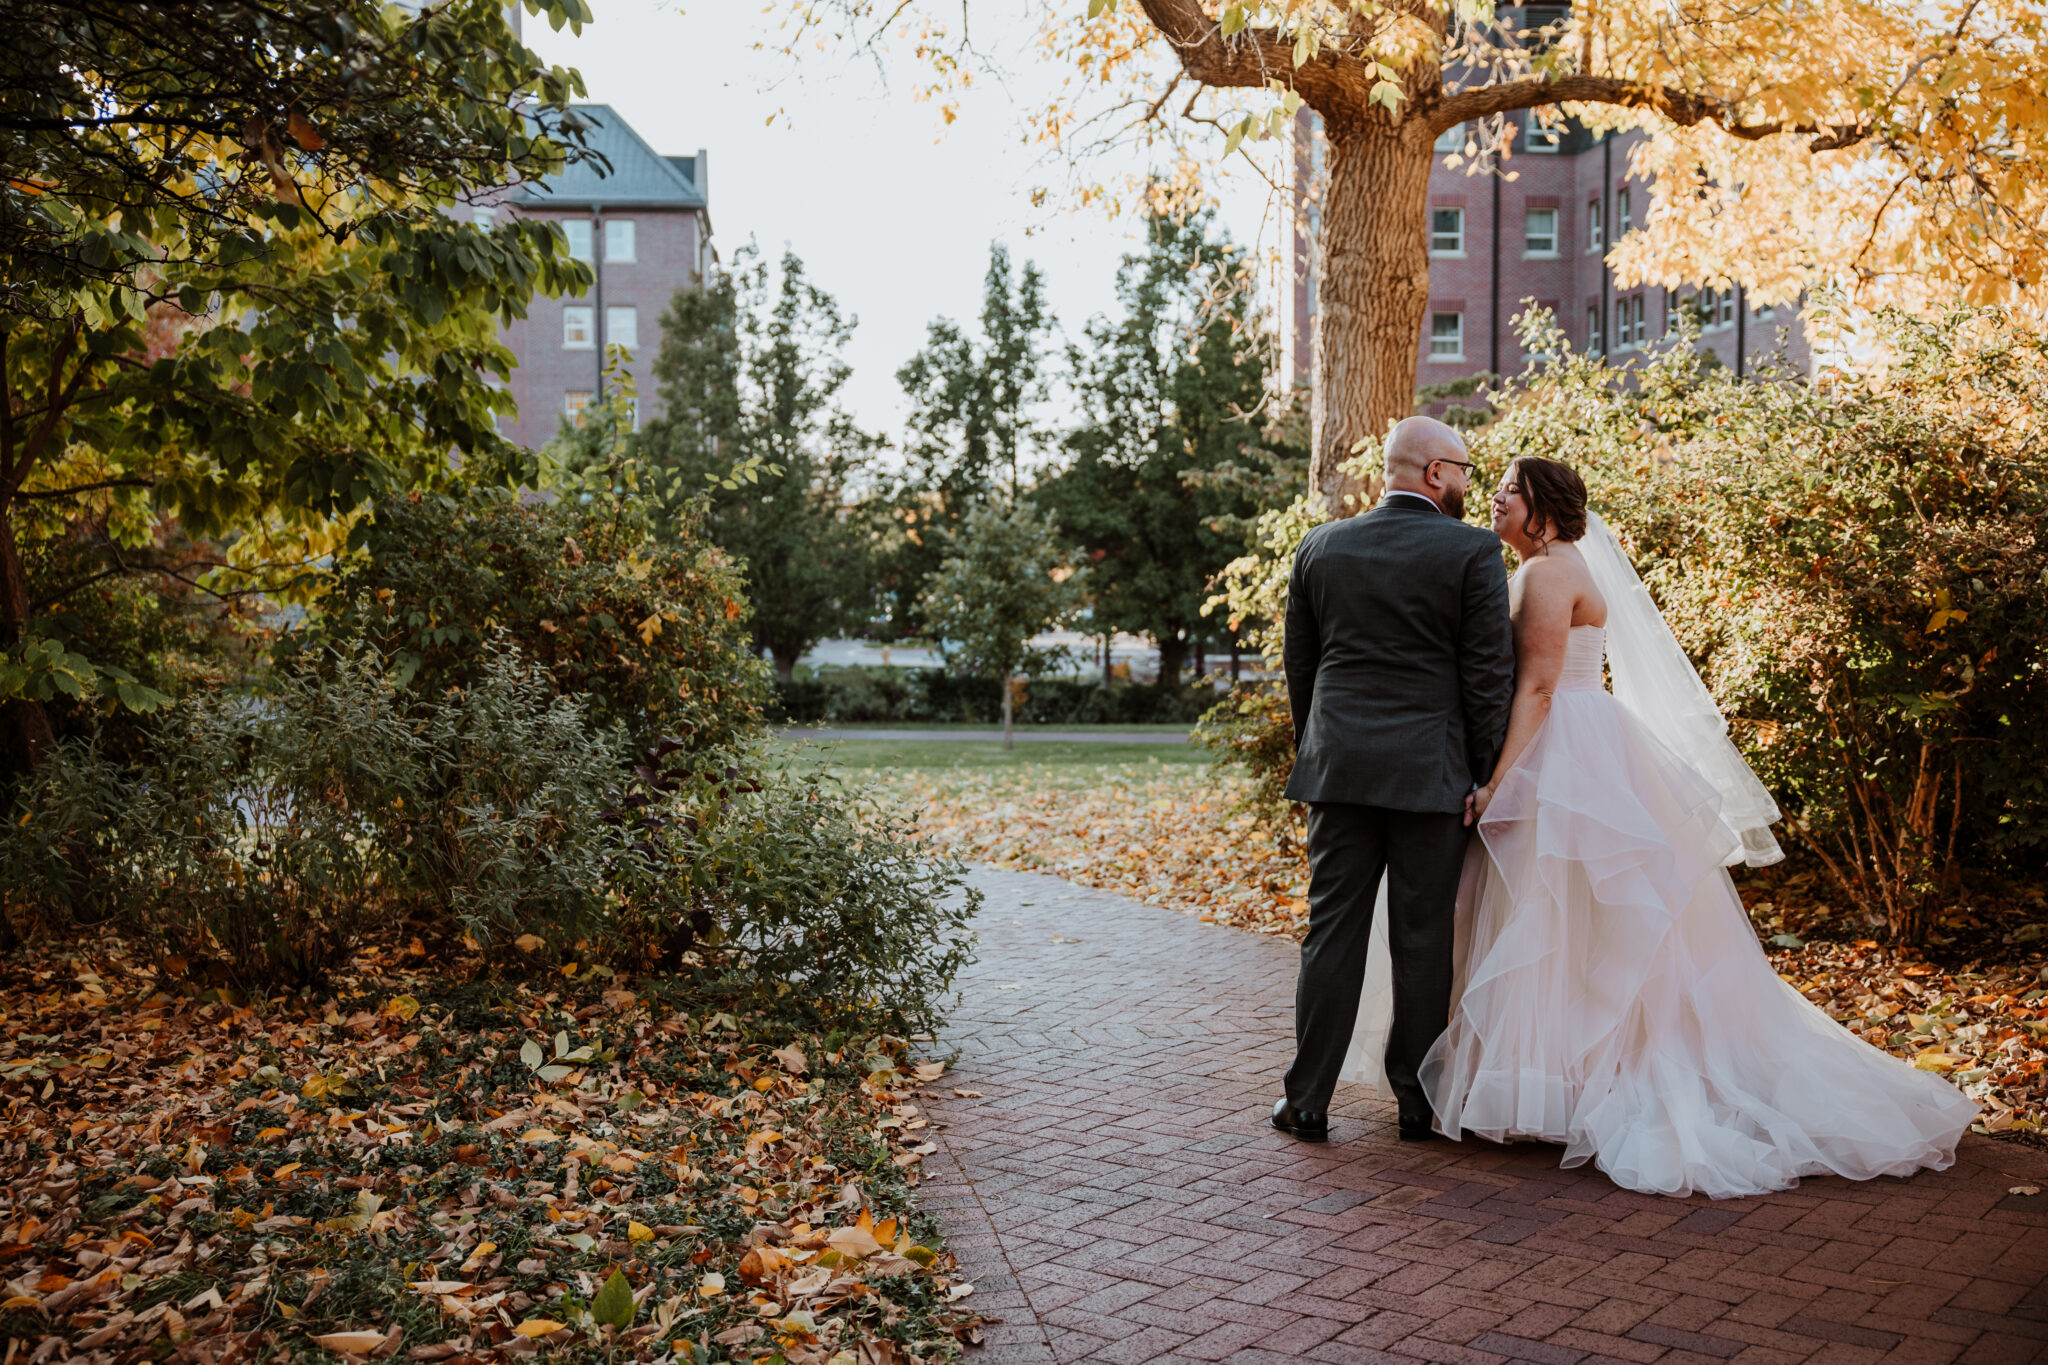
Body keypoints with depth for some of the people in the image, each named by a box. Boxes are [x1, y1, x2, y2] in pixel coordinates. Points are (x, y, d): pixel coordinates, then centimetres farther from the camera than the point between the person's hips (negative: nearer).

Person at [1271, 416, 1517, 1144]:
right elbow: (1489, 674, -6)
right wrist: (1482, 774, 1)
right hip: (1431, 771, -3)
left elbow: (1298, 667, 12)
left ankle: (1308, 1101, 10)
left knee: (1332, 934, 7)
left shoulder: (1320, 547, 7)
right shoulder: (1472, 550, -5)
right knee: (1424, 940, 6)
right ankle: (1418, 1102, 15)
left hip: (1339, 768, 3)